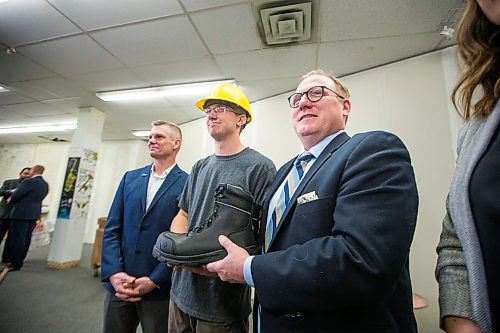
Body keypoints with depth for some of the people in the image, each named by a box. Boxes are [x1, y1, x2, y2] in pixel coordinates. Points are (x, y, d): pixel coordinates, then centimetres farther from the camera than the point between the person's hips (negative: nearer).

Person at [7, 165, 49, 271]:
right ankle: (20, 260, 22)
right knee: (26, 238, 13)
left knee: (17, 238, 0)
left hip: (21, 213, -7)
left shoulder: (29, 181, -16)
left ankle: (16, 263, 5)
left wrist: (10, 199, 8)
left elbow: (16, 195, -15)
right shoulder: (45, 184, 9)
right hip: (34, 213, 8)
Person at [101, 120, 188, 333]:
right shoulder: (130, 178, 6)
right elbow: (112, 229, 3)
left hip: (160, 288, -4)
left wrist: (154, 280, -13)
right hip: (119, 284, 4)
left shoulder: (187, 184, -9)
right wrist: (114, 273, -6)